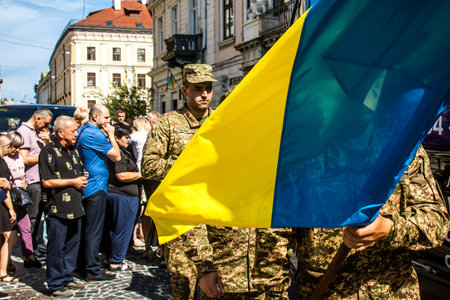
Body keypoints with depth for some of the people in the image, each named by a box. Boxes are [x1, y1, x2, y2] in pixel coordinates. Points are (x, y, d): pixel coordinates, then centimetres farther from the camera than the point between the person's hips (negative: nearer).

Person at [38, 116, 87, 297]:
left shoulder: (73, 151, 17)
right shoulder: (49, 151, -10)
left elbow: (82, 172, 31)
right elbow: (47, 181, -17)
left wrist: (83, 180, 8)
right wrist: (73, 182, -10)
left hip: (75, 207, 8)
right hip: (58, 209, -8)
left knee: (73, 244, 14)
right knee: (56, 247, -1)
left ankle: (67, 278, 28)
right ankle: (56, 285, 9)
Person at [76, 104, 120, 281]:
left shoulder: (81, 132, 13)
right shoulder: (95, 134, -17)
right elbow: (117, 156, -14)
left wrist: (106, 135, 10)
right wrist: (111, 135, -4)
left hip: (84, 187, 10)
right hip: (96, 187, -10)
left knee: (86, 228, 16)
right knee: (94, 230, -5)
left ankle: (83, 265, 25)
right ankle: (93, 270, 1)